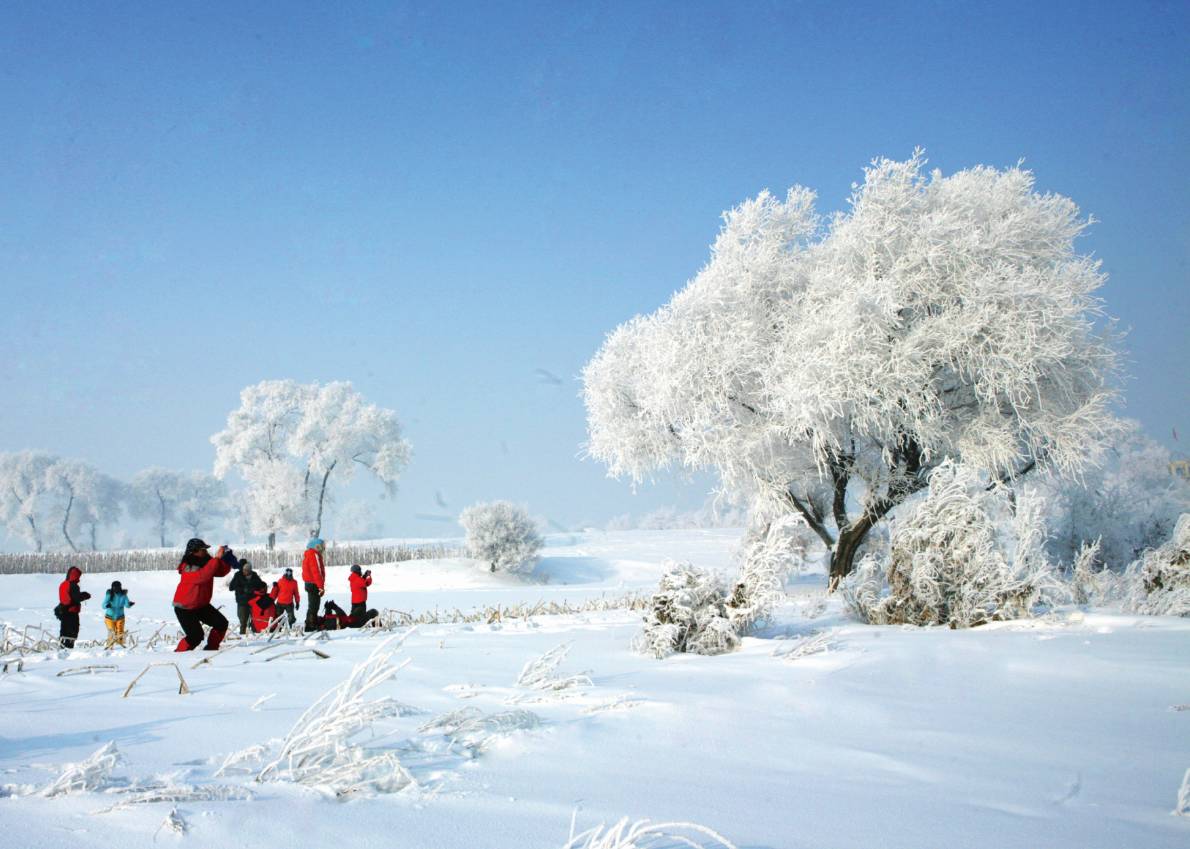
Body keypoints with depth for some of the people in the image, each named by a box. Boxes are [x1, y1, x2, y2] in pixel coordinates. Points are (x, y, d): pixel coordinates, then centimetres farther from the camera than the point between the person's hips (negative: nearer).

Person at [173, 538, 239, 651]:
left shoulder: (205, 562, 0)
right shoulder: (187, 568, -25)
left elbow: (221, 572, -2)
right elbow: (203, 576, -42)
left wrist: (227, 560, -20)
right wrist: (216, 559, -43)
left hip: (201, 604, 8)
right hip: (184, 608, -8)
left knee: (221, 623, 1)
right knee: (196, 635, -18)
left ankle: (211, 647, 17)